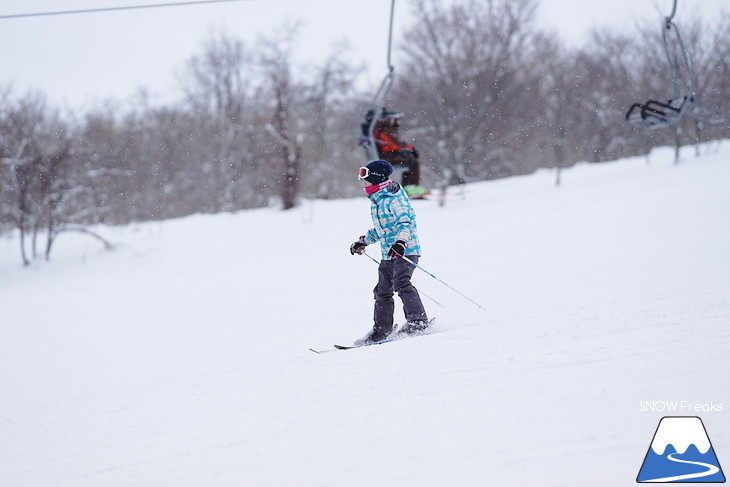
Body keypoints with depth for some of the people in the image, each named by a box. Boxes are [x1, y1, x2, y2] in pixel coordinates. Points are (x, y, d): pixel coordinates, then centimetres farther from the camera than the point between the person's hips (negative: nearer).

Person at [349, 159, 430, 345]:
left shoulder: (393, 199, -13)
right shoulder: (376, 201, 16)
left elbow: (405, 222, -23)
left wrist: (401, 242, -37)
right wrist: (363, 241, 24)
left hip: (406, 250, -10)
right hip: (388, 254, 10)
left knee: (401, 283, -25)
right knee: (382, 291, 10)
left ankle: (418, 321, -25)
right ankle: (381, 331, 17)